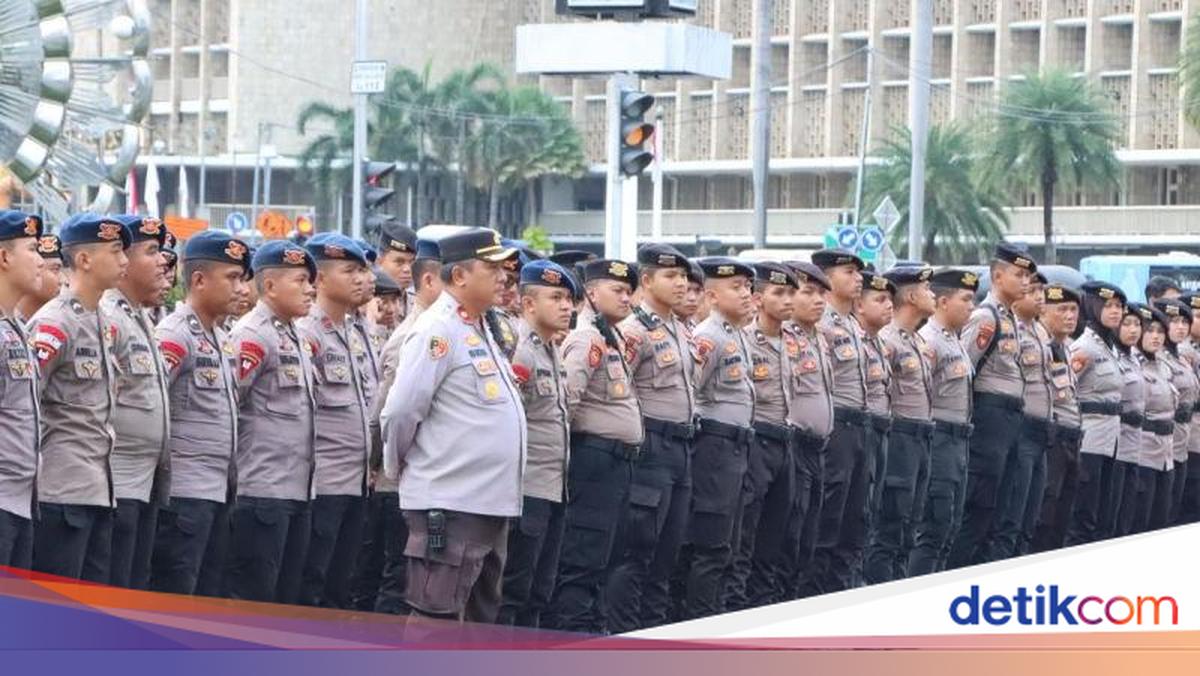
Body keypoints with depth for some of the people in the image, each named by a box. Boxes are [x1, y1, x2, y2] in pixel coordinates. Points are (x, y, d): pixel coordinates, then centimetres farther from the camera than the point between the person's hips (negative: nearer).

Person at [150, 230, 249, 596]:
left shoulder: (222, 339, 16)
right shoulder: (174, 334, -12)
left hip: (219, 490, 9)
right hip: (184, 493, -9)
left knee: (209, 596, 12)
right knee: (173, 594, -4)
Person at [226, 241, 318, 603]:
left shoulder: (295, 338, 16)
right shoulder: (252, 335, -12)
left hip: (298, 489, 9)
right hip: (262, 490, -9)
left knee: (286, 597, 12)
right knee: (252, 599, -5)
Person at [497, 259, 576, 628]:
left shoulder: (553, 352, 15)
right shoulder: (517, 350, -15)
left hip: (554, 487, 9)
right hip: (526, 488, -9)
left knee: (539, 592, 14)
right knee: (512, 591, -5)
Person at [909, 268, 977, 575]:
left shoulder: (955, 341, 18)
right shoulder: (928, 340, -12)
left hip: (959, 441, 10)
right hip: (939, 438, -10)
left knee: (950, 527, 11)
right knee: (934, 527, -10)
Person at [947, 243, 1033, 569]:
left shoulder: (1010, 318, 17)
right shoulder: (985, 316, -11)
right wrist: (967, 417, -11)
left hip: (1011, 417, 9)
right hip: (991, 413, -9)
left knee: (990, 506, 11)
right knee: (979, 504, -9)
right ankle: (954, 570, -7)